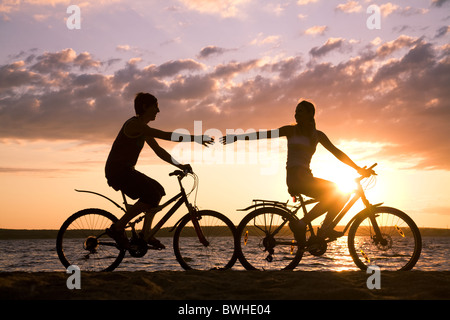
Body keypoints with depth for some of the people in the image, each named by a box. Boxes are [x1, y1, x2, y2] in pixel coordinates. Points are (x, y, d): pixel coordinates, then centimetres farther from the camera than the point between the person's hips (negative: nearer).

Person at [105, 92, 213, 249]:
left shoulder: (143, 128, 16)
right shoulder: (135, 124, -16)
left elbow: (158, 150, 17)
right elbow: (166, 136, -24)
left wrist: (180, 165, 9)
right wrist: (195, 139, -25)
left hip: (125, 171, 11)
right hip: (118, 170, -11)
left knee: (158, 191, 14)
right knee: (152, 195, -21)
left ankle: (146, 233, 11)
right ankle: (117, 227, -14)